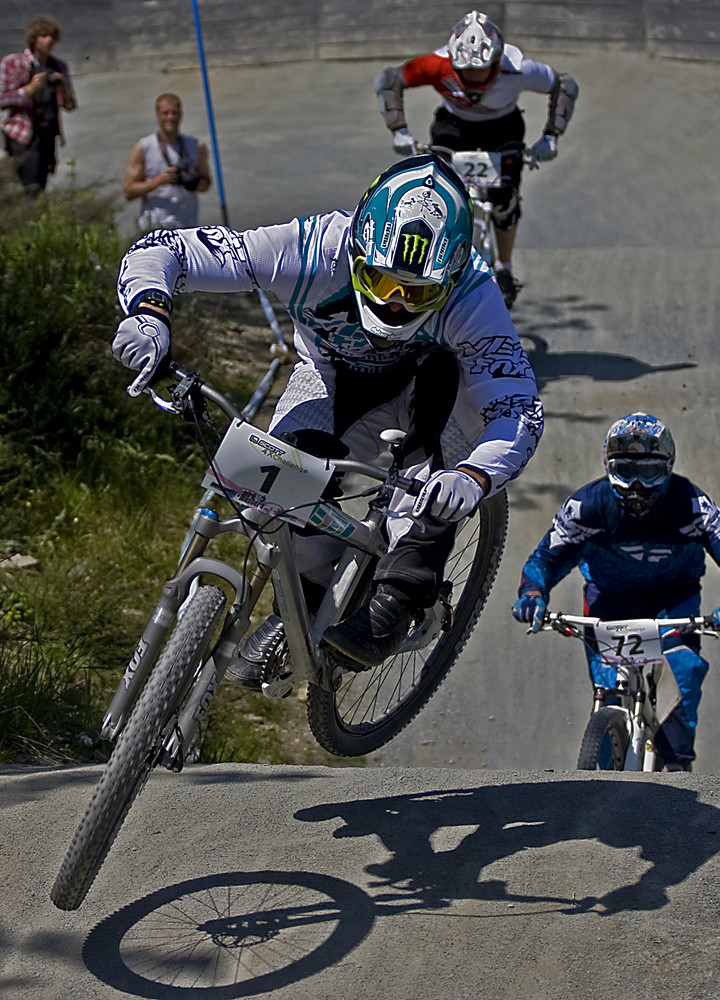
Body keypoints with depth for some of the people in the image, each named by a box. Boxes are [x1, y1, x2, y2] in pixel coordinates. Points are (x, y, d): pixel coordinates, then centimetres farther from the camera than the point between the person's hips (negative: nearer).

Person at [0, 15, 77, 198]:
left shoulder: (59, 67, 12)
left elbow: (70, 106, 13)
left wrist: (64, 88, -8)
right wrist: (29, 89, -16)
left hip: (48, 134, 5)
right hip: (23, 135, -5)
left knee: (41, 185, 2)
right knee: (33, 190, -16)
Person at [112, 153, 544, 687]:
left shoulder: (472, 295, -37)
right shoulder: (312, 249, -36)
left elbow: (520, 412, -41)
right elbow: (159, 251, -31)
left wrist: (474, 477, -63)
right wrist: (149, 314, -54)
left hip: (425, 388, 0)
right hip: (332, 376, 0)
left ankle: (396, 602, -34)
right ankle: (307, 600, 5)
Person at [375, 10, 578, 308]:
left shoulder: (517, 69, -35)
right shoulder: (439, 65, -34)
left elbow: (565, 86, -18)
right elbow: (388, 81, -20)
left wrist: (550, 137, -22)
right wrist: (399, 131, -26)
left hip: (502, 128, -1)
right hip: (455, 124, 1)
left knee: (505, 197, -19)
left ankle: (504, 269, 5)